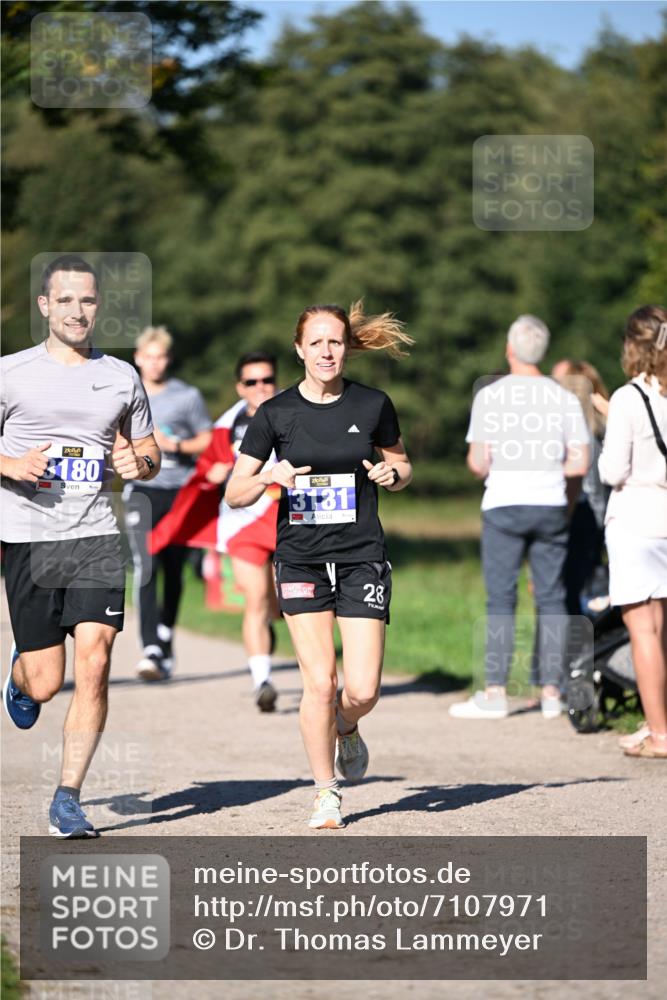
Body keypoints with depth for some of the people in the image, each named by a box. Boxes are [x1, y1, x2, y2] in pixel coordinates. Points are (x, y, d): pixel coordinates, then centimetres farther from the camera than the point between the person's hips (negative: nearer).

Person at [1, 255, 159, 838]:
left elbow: (149, 452, 20)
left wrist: (138, 462, -3)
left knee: (94, 663, -13)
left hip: (97, 537, 2)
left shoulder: (122, 376, 11)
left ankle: (68, 798, -4)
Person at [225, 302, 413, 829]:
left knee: (363, 690, -7)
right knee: (319, 681, -9)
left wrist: (393, 473, -6)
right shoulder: (276, 413, -1)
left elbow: (401, 464, 17)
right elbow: (234, 493, 1)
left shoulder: (373, 405, 0)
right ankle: (326, 792, 10)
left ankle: (346, 729, 30)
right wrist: (270, 477, -19)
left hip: (362, 557, 0)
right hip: (301, 559, 0)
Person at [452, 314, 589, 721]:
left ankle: (495, 692, -1)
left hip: (504, 505, -2)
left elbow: (477, 462, -7)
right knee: (552, 598, 6)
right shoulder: (565, 399, 3)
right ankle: (552, 692, 6)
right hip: (551, 506, 2)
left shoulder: (490, 396, -4)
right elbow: (580, 463, 0)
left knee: (501, 599, 0)